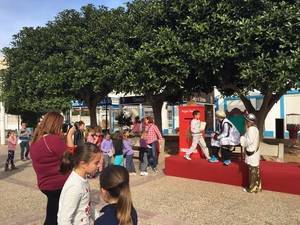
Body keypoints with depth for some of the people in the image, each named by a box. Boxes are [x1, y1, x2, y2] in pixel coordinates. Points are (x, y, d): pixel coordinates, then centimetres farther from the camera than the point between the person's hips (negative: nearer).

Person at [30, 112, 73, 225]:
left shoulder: (36, 141, 4)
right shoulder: (54, 139, -23)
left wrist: (62, 138, 5)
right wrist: (69, 136, -12)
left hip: (45, 184, 8)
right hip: (58, 185, -8)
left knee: (52, 216, 21)